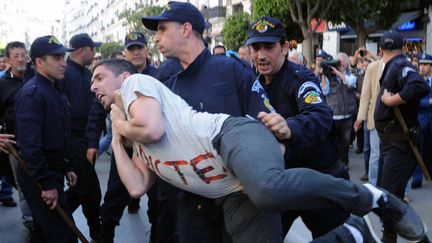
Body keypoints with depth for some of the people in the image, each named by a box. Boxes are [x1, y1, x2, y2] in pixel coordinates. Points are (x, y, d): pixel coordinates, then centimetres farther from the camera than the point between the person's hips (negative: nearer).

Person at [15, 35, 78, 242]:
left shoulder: (55, 90, 12)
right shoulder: (32, 93, -19)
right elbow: (30, 145, -26)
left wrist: (67, 168, 19)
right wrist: (46, 184, -26)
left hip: (52, 173, 9)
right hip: (38, 179, -9)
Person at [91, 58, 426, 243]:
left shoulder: (136, 82, 12)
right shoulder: (138, 145, 34)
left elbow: (152, 128, -9)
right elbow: (138, 188, 19)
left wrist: (120, 125, 13)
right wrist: (117, 140, 26)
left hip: (232, 135, -8)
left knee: (269, 189, -39)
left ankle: (369, 198, -18)